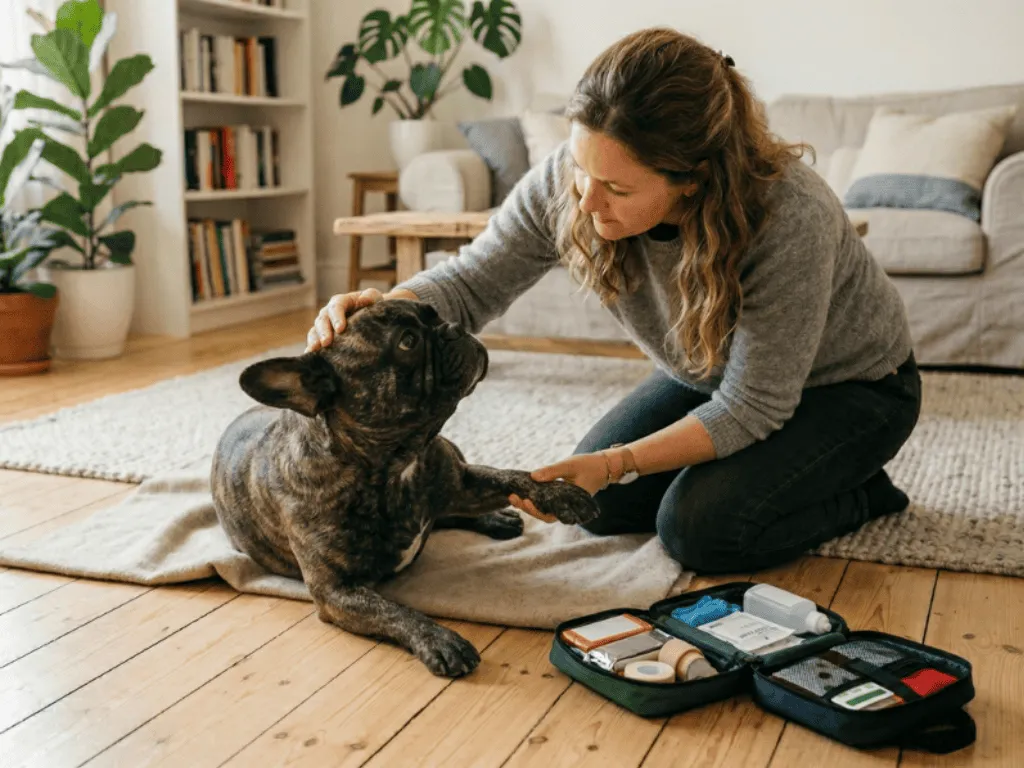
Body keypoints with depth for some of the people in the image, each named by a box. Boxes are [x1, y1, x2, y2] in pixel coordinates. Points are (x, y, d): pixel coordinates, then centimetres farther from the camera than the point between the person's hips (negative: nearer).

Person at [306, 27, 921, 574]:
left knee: (697, 527, -21)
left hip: (852, 384, -5)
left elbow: (752, 406, -30)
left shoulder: (790, 219, -40)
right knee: (601, 504, 0)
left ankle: (862, 491, 5)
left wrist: (617, 463, -38)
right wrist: (385, 309, -39)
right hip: (714, 374, 6)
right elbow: (473, 281, -17)